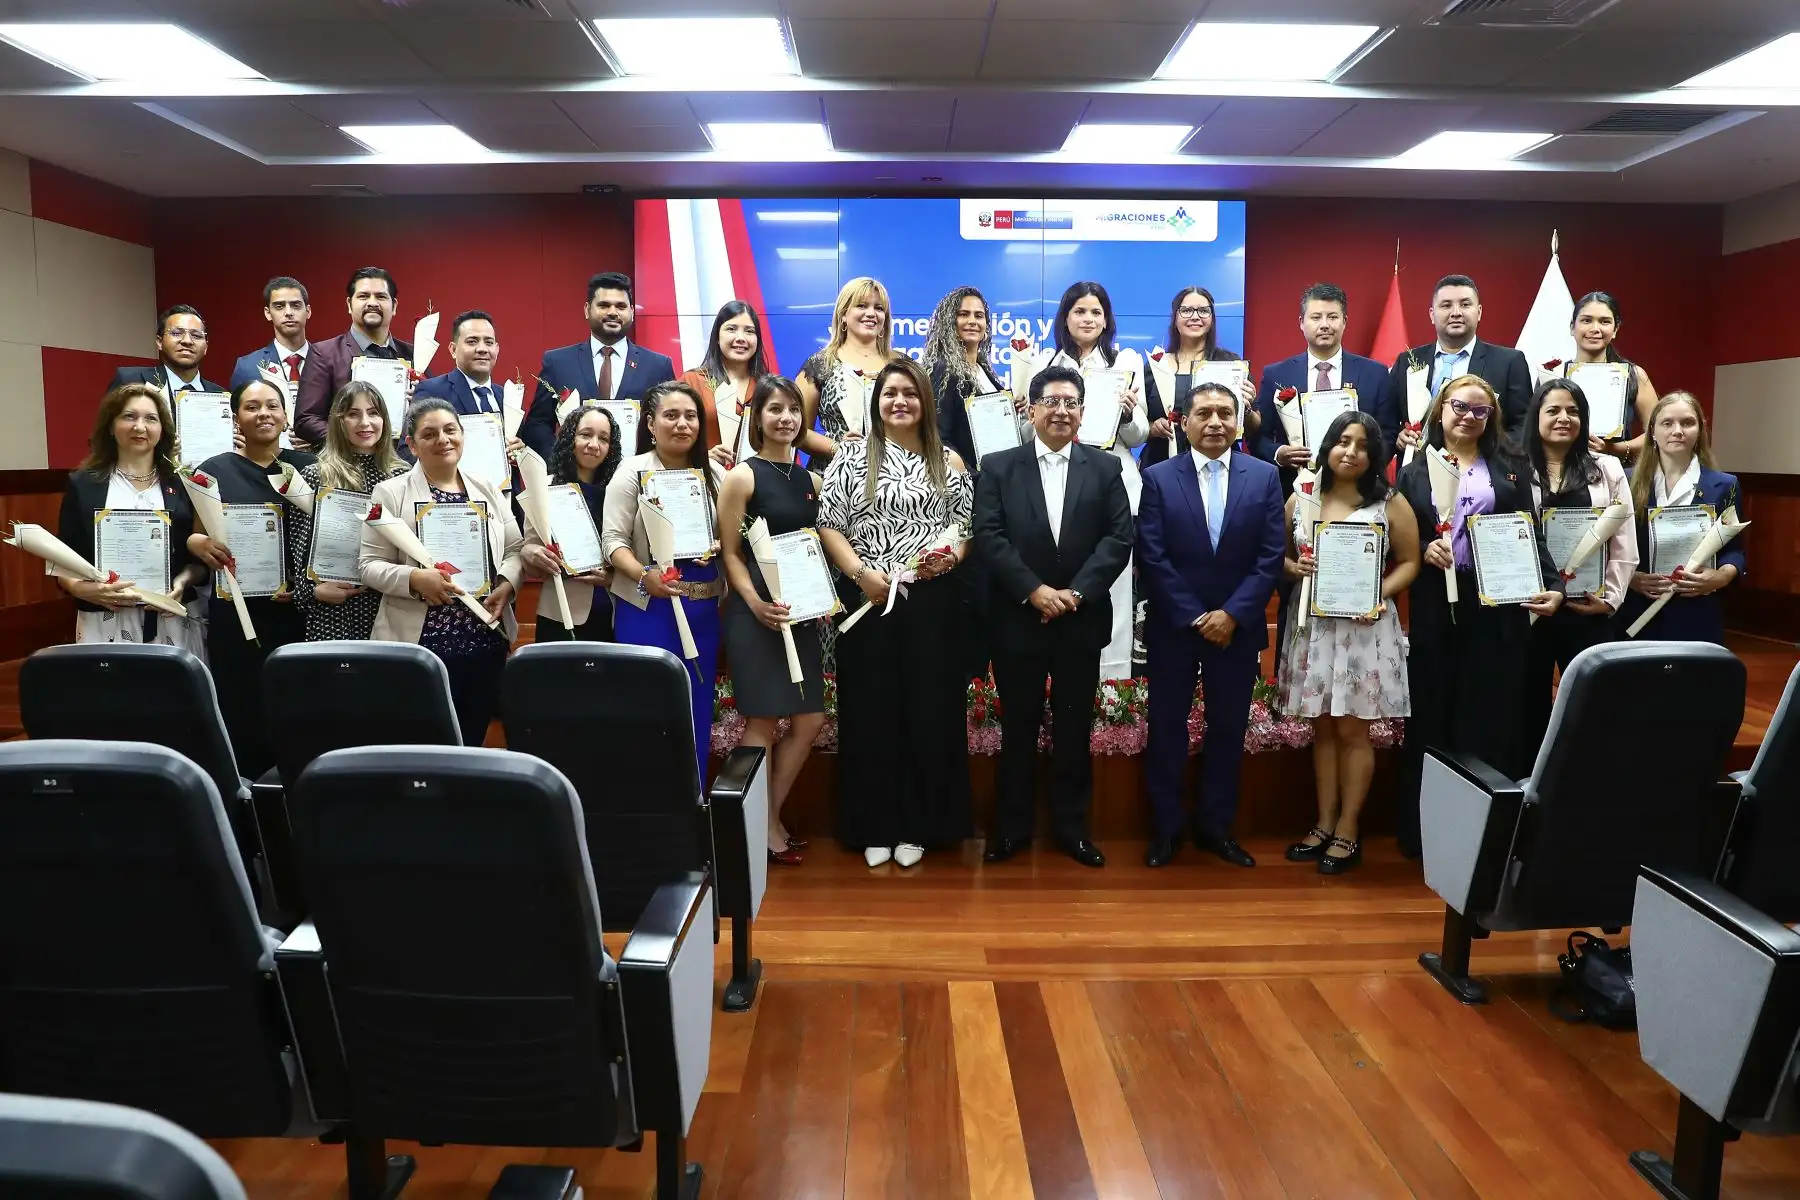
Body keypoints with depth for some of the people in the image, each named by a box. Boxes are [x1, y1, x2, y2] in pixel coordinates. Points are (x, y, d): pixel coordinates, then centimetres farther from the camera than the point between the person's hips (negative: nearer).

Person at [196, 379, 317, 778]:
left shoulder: (306, 467, 8)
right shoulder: (214, 471, 3)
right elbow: (195, 539, 4)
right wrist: (201, 544, -18)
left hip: (299, 612, 1)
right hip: (238, 615, -1)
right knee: (244, 717, -1)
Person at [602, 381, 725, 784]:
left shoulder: (713, 473, 8)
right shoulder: (633, 471, -4)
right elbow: (613, 539, -10)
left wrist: (717, 548, -10)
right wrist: (644, 576, -26)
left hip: (703, 609, 4)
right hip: (647, 608, -4)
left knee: (697, 709, 10)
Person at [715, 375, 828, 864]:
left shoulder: (811, 480, 12)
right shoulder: (742, 477, -5)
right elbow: (730, 553, -7)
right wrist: (755, 602, -20)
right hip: (755, 612, -6)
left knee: (810, 720, 7)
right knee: (761, 720, -1)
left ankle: (771, 818, 23)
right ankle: (760, 829, 13)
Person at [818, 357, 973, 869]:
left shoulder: (948, 462, 9)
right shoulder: (851, 455, 3)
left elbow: (967, 525, 10)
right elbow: (828, 524, -1)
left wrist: (952, 556, -10)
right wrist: (860, 572, -13)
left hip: (932, 603, 1)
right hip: (868, 602, -1)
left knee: (929, 710, 5)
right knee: (871, 711, 4)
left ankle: (918, 825, 19)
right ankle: (873, 826, 18)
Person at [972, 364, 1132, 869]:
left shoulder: (1105, 468, 6)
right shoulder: (999, 467, 3)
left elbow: (1119, 538, -2)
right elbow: (988, 537, -6)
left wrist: (1075, 592, -14)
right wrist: (1034, 590, -15)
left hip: (1082, 620, 1)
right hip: (1017, 619, -1)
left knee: (1074, 728, 9)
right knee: (1017, 727, 8)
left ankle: (1072, 827, 21)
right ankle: (1013, 826, 20)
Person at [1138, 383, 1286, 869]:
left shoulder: (1264, 476, 2)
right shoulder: (1158, 478, -2)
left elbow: (1271, 557, -3)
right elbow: (1153, 558, -8)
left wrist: (1231, 614, -12)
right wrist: (1195, 617, -13)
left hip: (1237, 627, 1)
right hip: (1173, 627, -1)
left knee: (1228, 729, 10)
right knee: (1167, 728, 6)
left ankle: (1215, 825, 25)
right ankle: (1165, 826, 20)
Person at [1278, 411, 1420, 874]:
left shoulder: (1391, 503, -1)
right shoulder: (1300, 499, 6)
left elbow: (1410, 562, 1)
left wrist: (1380, 595, -14)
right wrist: (1294, 568, -9)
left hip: (1364, 627, -3)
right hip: (1313, 626, 3)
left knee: (1353, 730, 3)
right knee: (1322, 728, 11)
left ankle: (1349, 830, 14)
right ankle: (1325, 822, 21)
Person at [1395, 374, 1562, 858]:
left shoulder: (1511, 469, 10)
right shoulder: (1415, 471, 8)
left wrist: (1553, 586, -8)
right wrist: (1424, 550, -15)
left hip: (1499, 608, 1)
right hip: (1436, 610, 0)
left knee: (1495, 720, 2)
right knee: (1433, 720, 3)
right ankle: (1425, 831, 12)